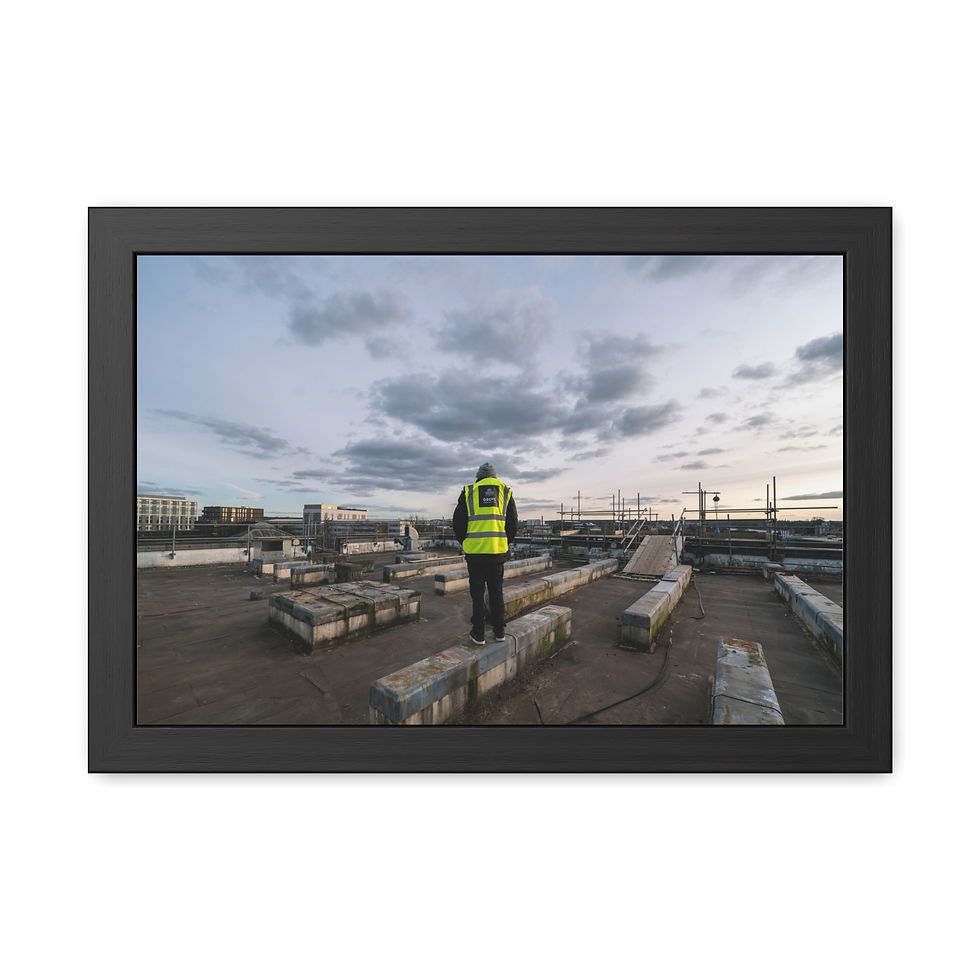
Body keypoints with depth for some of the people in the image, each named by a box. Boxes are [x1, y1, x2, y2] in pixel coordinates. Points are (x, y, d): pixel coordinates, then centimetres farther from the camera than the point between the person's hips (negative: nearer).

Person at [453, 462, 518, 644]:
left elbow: (457, 522, 3)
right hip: (498, 551, 2)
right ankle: (499, 631, 24)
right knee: (496, 591, 15)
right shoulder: (505, 492, 9)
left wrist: (464, 543, 16)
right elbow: (513, 523, 7)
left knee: (477, 592, 9)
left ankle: (479, 634, 17)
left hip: (474, 551, -1)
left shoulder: (468, 492, 5)